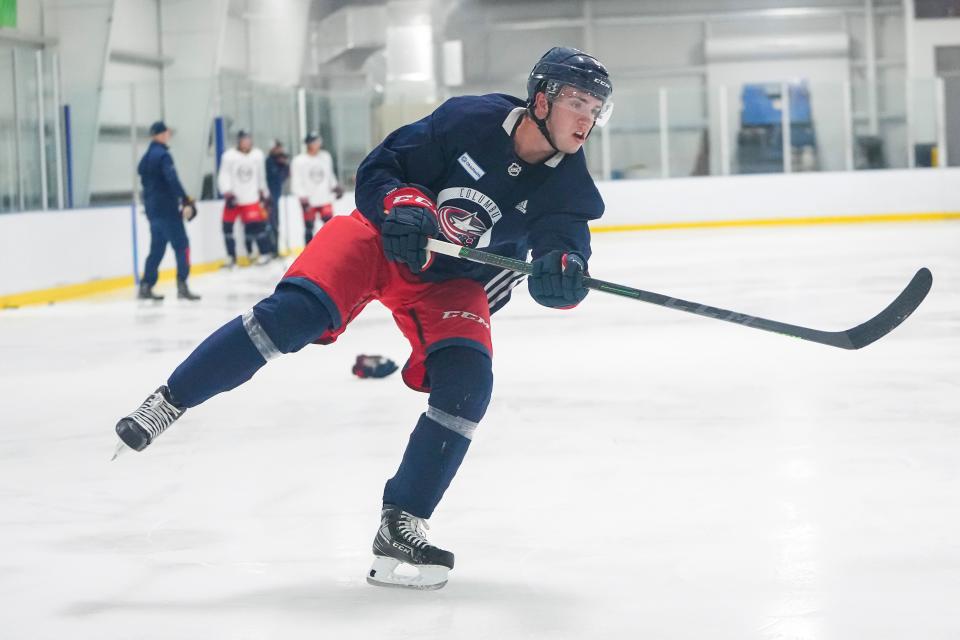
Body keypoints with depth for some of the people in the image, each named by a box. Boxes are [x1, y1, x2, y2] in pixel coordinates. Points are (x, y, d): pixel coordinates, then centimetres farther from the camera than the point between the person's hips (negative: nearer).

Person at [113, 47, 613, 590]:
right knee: (296, 311, -26)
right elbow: (379, 171, -12)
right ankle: (169, 403, -15)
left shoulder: (567, 185, -10)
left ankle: (401, 526, -10)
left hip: (451, 281, 3)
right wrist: (404, 204, -33)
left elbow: (565, 245, -17)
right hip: (382, 240, -3)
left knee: (467, 383, -19)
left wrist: (562, 271, -41)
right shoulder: (471, 119, -18)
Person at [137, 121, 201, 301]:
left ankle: (145, 287, 15)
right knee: (182, 245, -6)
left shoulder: (146, 158, 15)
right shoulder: (163, 155, -13)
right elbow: (172, 181, -24)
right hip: (167, 210, -9)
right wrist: (186, 202, -26)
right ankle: (182, 286, -12)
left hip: (153, 209, 9)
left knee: (157, 248, 15)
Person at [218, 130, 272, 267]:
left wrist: (263, 192, 23)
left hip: (251, 198, 1)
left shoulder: (258, 155, 2)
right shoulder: (229, 156, -10)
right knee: (227, 225, 0)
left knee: (257, 224, -7)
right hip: (233, 199, -1)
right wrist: (227, 194, -20)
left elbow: (261, 175, 16)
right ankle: (231, 256, 11)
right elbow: (223, 176, -9)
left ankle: (264, 253, 6)